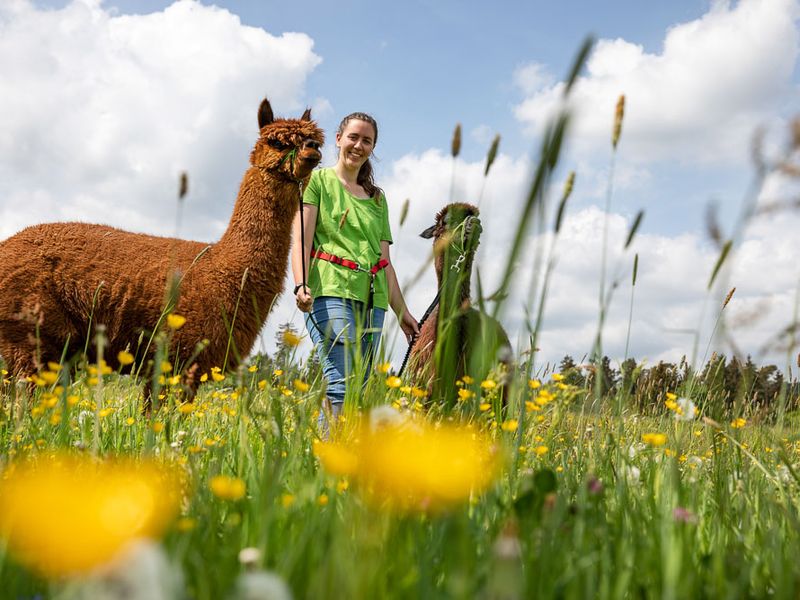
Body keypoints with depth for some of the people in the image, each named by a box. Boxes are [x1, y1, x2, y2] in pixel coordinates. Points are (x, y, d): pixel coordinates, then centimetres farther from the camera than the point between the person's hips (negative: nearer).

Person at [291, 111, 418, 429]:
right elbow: (300, 239, -2)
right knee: (341, 384, -19)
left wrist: (402, 312, 18)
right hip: (331, 290, -5)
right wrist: (300, 285, -19)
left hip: (372, 298, 6)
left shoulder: (377, 197, 25)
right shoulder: (319, 180, 9)